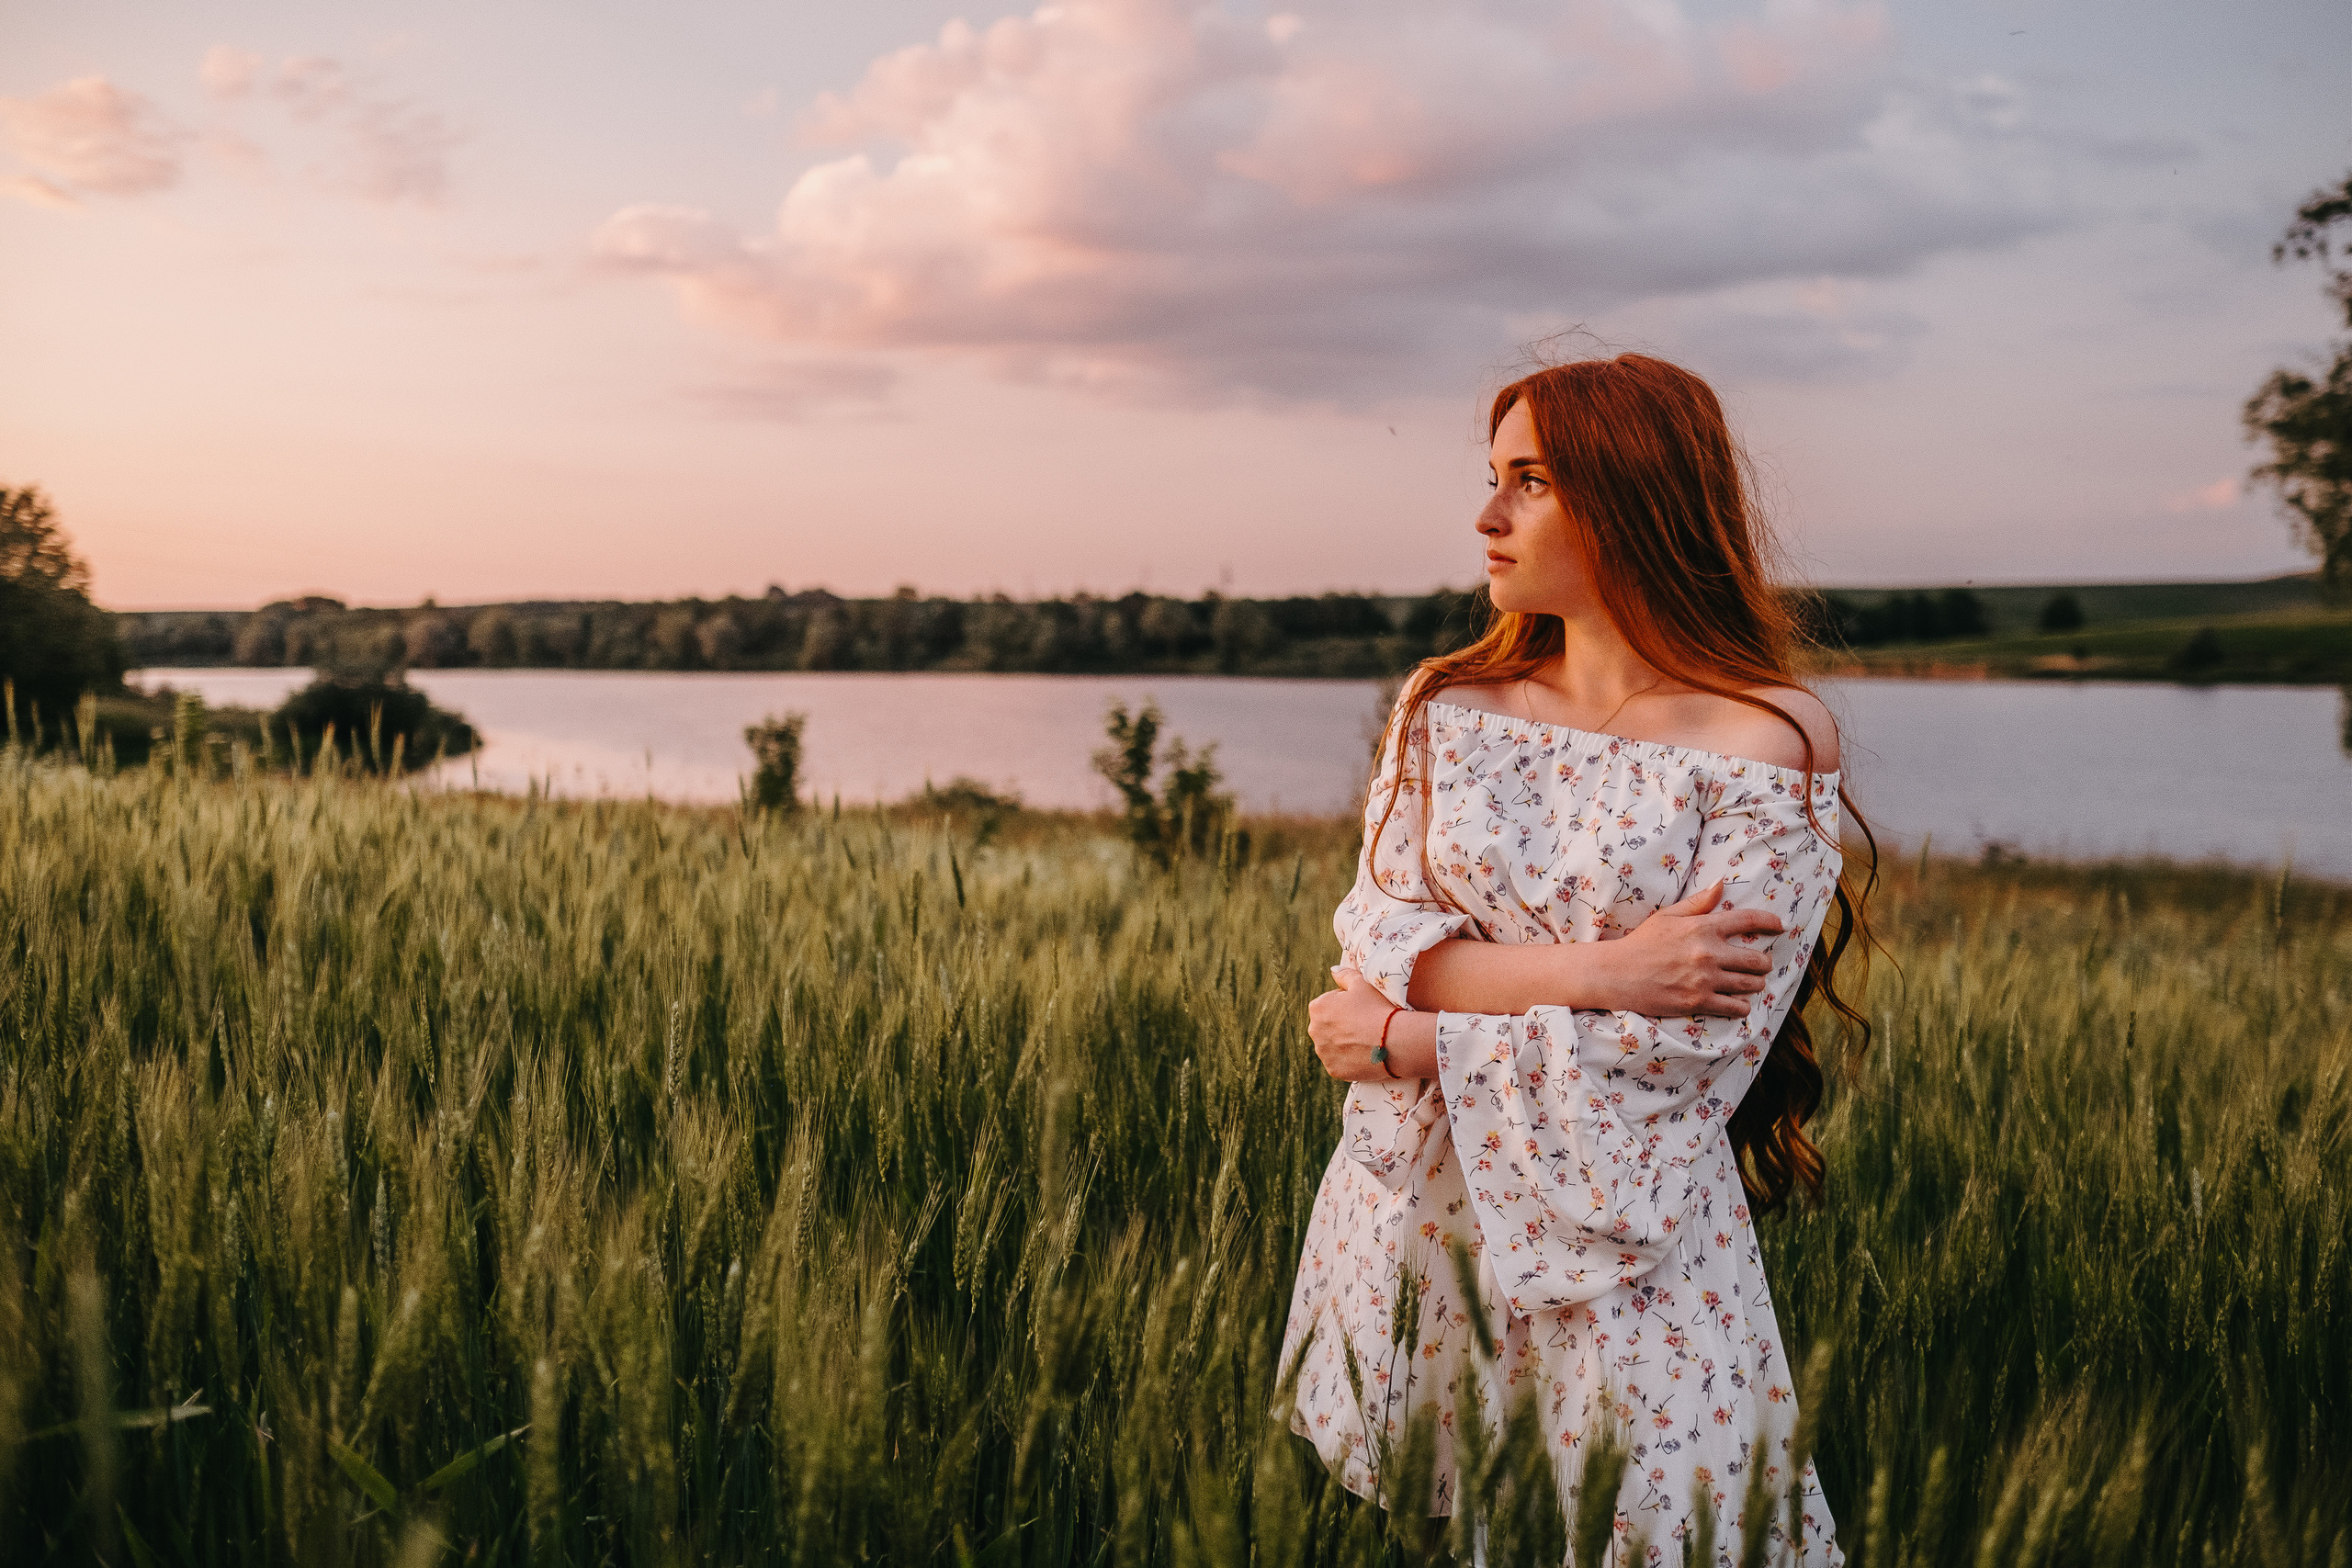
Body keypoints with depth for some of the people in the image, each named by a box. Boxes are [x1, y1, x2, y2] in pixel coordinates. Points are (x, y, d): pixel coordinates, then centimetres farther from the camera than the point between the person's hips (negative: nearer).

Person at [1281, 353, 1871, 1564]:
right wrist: (1595, 971, -19)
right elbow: (1379, 942, -5)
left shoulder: (1771, 746, -10)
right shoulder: (1447, 709, 4)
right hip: (1409, 1216, 4)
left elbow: (1701, 1046, -16)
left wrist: (1418, 1043, -12)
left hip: (1627, 1243, -4)